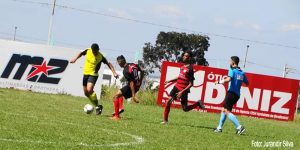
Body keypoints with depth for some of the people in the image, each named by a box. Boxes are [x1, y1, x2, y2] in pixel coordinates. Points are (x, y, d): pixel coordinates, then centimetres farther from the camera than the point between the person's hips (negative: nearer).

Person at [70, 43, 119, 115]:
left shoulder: (101, 56, -13)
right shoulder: (88, 51, -3)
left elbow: (108, 64, -8)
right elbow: (81, 53, 15)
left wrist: (114, 72, -16)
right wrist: (75, 59, 1)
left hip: (93, 75, -6)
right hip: (86, 73, 6)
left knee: (89, 90, -26)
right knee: (86, 93, 9)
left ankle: (97, 106, -13)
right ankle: (97, 106, 24)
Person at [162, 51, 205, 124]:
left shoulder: (190, 69, -16)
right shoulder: (183, 66, 9)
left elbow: (191, 84, -16)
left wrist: (182, 92, -22)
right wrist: (170, 81, 17)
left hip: (183, 90, -7)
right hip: (176, 87, 7)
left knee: (185, 109, 3)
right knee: (168, 101, -6)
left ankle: (198, 104, 26)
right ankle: (165, 120, 3)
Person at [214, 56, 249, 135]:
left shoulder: (232, 70, -9)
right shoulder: (242, 73, 12)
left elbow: (228, 79, -25)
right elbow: (247, 83, 14)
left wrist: (219, 82, -11)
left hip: (231, 92, -8)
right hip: (237, 95, 8)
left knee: (227, 111, -9)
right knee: (224, 110, 18)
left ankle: (239, 127, -21)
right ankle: (219, 128, 21)